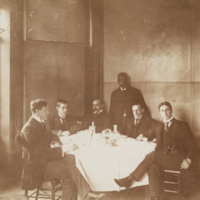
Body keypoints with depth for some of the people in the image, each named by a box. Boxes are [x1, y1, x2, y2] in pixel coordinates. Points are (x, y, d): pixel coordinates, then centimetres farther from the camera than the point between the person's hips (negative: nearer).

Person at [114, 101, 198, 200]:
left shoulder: (182, 126, 10)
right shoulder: (157, 126, 23)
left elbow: (192, 146, 6)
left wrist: (188, 159, -11)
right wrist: (142, 136, 11)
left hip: (178, 159, -4)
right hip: (162, 158, 4)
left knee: (153, 155, -30)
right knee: (152, 167, -33)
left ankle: (130, 179, -25)